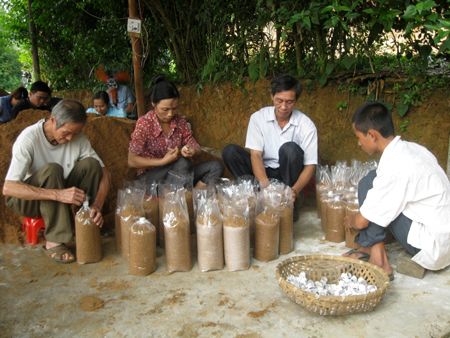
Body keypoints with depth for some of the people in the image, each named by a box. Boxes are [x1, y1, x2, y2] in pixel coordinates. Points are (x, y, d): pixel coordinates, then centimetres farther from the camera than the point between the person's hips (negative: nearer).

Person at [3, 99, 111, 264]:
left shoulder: (78, 138, -10)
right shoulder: (29, 138, -24)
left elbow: (104, 173, -10)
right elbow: (8, 188, -34)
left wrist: (97, 205, -29)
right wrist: (58, 194, -45)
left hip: (61, 193, 4)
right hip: (26, 200, -4)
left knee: (91, 163, -20)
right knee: (51, 169, -34)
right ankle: (54, 242, -31)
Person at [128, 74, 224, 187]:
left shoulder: (180, 121, 1)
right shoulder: (144, 123, -13)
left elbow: (197, 150, 5)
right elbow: (132, 161, -16)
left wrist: (192, 151, -21)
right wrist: (163, 161, -26)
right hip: (150, 177, -5)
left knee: (217, 166, -13)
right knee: (183, 163, -34)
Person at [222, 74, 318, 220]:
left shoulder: (306, 125, -12)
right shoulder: (258, 118, -9)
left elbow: (310, 165, -14)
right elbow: (255, 154, -16)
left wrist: (295, 190, -34)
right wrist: (266, 186, -34)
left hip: (288, 175, -1)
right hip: (263, 172, 1)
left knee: (290, 148, -32)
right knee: (230, 151, -19)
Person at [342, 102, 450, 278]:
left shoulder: (394, 167, -22)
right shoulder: (413, 148, 3)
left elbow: (361, 222, -16)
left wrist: (350, 221, 8)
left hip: (432, 249, -9)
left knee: (368, 183, -11)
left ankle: (378, 259, -6)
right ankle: (370, 248, 10)